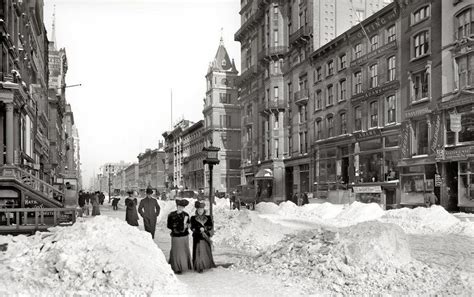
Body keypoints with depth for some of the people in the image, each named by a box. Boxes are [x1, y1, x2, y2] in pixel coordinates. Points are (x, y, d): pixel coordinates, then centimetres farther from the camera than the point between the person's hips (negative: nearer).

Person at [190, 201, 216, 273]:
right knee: (198, 253, -3)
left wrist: (204, 228, -17)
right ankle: (199, 267, 2)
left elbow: (211, 227, -2)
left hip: (206, 238, 2)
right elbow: (192, 228, -6)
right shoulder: (193, 218, 0)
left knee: (207, 252, 5)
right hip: (197, 238, -2)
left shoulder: (208, 218, 6)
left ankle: (207, 265, 16)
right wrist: (199, 229, -18)